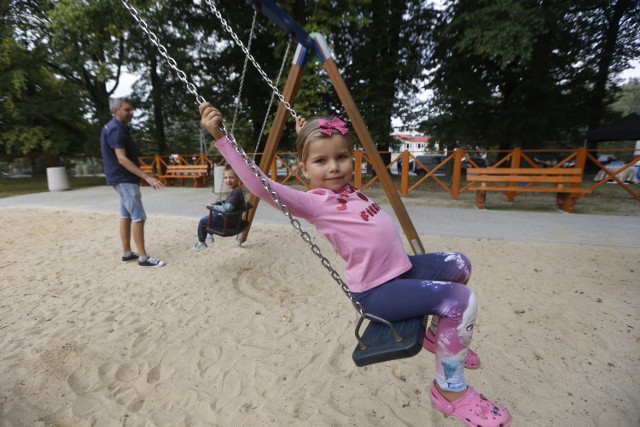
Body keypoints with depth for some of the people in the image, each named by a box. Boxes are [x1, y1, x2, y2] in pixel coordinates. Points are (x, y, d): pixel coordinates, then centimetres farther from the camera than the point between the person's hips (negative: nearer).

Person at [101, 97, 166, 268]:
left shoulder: (118, 128, 16)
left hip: (124, 179, 10)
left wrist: (141, 177, 25)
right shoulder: (116, 129, -16)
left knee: (126, 216, 12)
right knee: (139, 217, -9)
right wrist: (147, 177, -29)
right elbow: (122, 159, -24)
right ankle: (143, 257, -5)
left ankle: (127, 253, 20)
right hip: (124, 180, -10)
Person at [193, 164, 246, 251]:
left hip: (229, 221, -9)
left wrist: (213, 206, -19)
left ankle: (201, 243, 20)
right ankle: (210, 235, 42)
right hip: (230, 218, 9)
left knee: (202, 221, 2)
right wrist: (216, 204, 5)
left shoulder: (236, 192, -29)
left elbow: (226, 209, -33)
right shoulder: (235, 190, 0)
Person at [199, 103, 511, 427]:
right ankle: (449, 390, 5)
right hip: (378, 291, -9)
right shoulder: (312, 202, -15)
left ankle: (441, 333, 36)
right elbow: (260, 185, -24)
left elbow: (336, 159, 30)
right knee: (461, 300, -19)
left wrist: (307, 138, 25)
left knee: (459, 266, 19)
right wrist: (221, 136, -23)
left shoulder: (347, 188, 8)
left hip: (403, 268, 9)